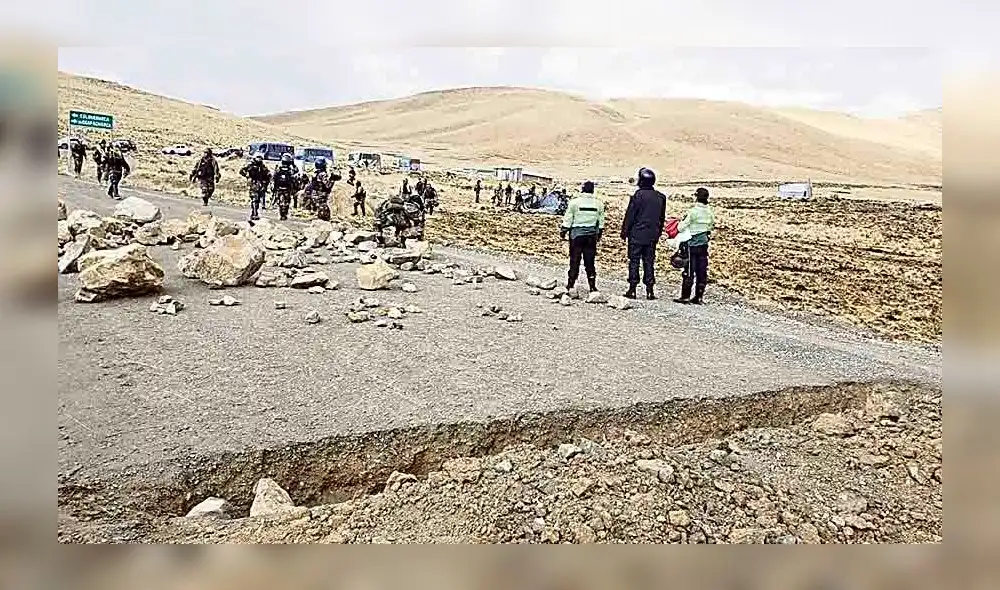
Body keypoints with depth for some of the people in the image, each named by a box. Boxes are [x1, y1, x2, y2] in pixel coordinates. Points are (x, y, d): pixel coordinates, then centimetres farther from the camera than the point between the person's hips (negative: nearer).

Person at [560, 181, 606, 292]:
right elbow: (601, 222, 11)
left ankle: (570, 284, 4)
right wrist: (599, 234, 21)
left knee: (574, 260, 1)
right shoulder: (599, 204, 5)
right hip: (591, 236, 3)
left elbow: (568, 219, -5)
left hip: (576, 234, -3)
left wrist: (563, 231, 4)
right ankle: (592, 285, 8)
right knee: (590, 262, 7)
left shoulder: (575, 201, -6)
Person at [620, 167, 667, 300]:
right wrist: (658, 233, 21)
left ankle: (632, 289, 0)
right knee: (649, 262, 8)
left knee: (634, 261, 1)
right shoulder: (660, 197, 7)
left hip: (637, 234, -5)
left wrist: (624, 232, -2)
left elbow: (630, 215, -9)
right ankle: (650, 290, 7)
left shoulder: (638, 195, -11)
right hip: (652, 236, 5)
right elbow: (662, 218, 13)